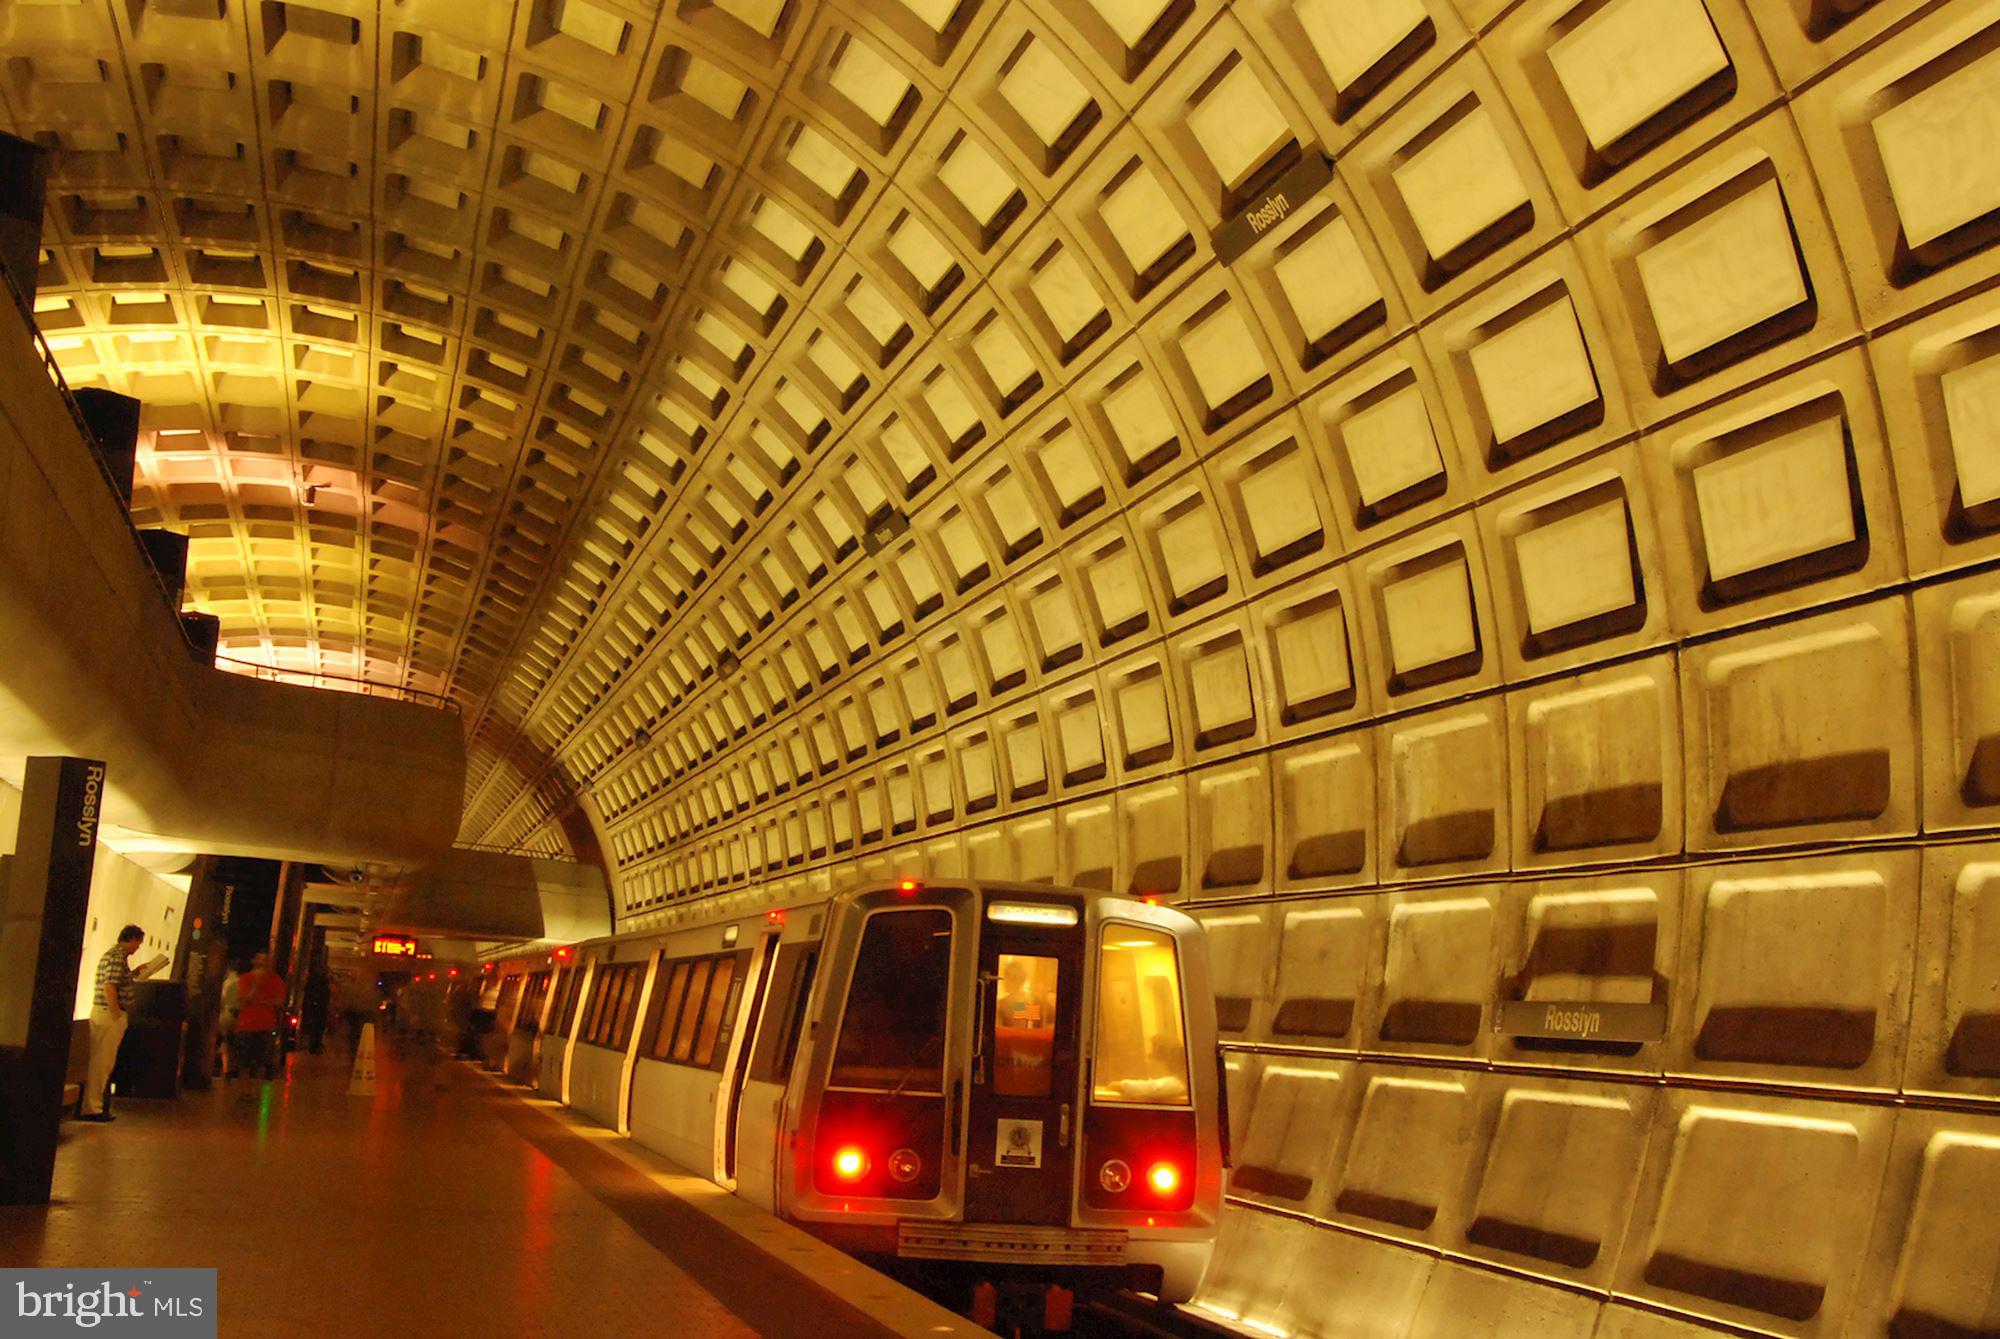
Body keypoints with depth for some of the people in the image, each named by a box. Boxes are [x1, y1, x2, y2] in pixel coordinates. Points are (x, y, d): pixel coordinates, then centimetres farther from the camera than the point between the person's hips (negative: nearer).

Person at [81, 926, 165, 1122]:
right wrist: (117, 1016, -22)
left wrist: (135, 973, 21)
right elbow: (109, 987, -23)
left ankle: (92, 1105, 19)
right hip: (109, 1014, -10)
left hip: (99, 1012, 10)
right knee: (102, 1063, -5)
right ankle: (92, 1108, -2)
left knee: (101, 1062, 14)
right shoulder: (118, 957, -15)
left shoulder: (113, 954, 17)